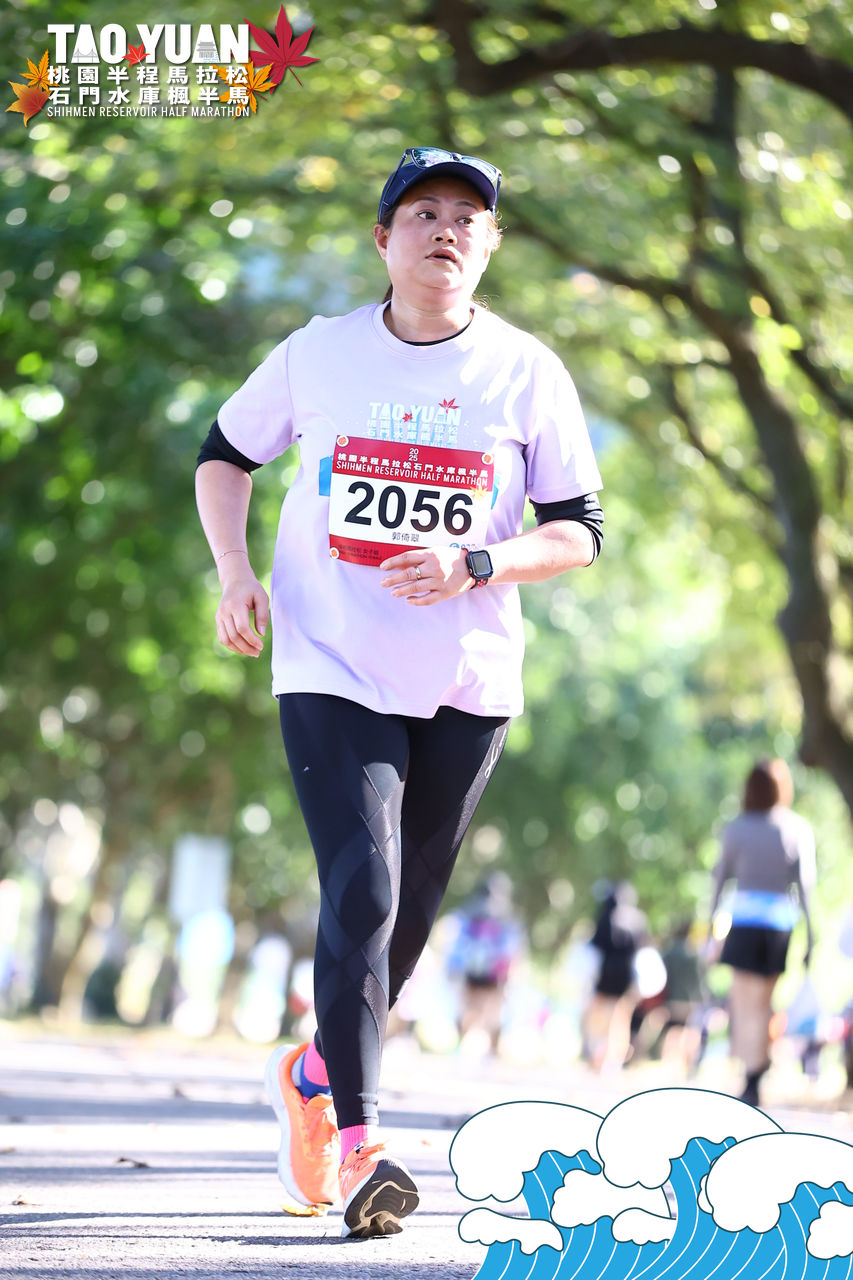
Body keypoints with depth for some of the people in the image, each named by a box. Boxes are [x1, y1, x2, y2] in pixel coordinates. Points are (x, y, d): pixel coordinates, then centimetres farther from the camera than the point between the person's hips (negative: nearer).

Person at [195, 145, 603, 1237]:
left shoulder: (528, 372, 0)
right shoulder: (318, 354, 1)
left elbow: (579, 531, 1)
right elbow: (225, 455, 15)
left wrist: (474, 563, -17)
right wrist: (232, 573, -1)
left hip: (467, 683, 2)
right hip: (330, 670, -2)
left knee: (407, 912, 12)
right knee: (360, 893, -17)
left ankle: (314, 1072, 38)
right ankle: (355, 1143, -16)